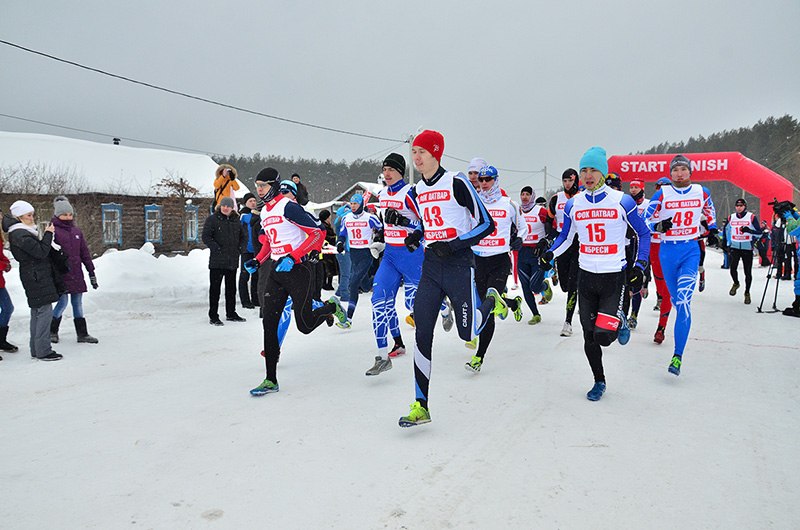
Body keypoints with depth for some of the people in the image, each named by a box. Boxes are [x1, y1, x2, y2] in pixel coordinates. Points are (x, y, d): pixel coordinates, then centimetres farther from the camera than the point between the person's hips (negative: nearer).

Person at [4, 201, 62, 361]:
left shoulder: (23, 232, 16)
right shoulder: (20, 235, -16)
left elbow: (37, 250, 19)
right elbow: (41, 252, -20)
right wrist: (48, 234, -10)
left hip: (36, 276, 11)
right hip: (37, 277, -11)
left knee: (37, 313, 14)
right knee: (45, 312, -9)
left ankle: (36, 349, 20)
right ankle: (43, 351, -6)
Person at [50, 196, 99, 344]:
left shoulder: (76, 231, 12)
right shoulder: (53, 231, -4)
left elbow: (85, 253, 15)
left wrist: (91, 272, 14)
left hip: (76, 274, 5)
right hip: (61, 274, -5)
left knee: (78, 303, 8)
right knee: (63, 302, -6)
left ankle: (82, 334, 13)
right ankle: (52, 331, 16)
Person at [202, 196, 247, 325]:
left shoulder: (236, 220, 12)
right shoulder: (212, 219, -3)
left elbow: (243, 237, 19)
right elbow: (206, 237, -9)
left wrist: (241, 248, 2)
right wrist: (216, 248, -17)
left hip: (233, 260, 5)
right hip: (217, 261, -5)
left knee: (231, 288, 13)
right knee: (215, 288, -1)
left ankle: (231, 313, 25)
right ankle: (213, 316, 5)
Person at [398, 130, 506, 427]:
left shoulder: (457, 183, -9)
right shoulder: (418, 191, 12)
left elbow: (487, 224, -9)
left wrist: (454, 245, -19)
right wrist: (417, 236, 5)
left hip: (459, 264, -5)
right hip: (431, 265, 6)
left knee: (467, 333, -1)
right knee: (422, 333, -4)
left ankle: (491, 302, 33)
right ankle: (421, 406, 3)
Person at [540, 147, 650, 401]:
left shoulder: (622, 201, -6)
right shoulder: (573, 204, 4)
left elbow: (643, 233, 4)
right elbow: (566, 236, 15)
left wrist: (639, 266, -4)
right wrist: (550, 254, -3)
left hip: (615, 277, -3)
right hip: (586, 276, 4)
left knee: (604, 335, -14)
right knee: (589, 336, 8)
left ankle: (620, 322, 22)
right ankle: (599, 381, 29)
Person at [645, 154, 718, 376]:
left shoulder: (701, 192, 2)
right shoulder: (662, 194, -3)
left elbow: (709, 211, 24)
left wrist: (712, 231, 27)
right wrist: (659, 225, -20)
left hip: (691, 251, -1)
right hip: (667, 251, 1)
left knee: (683, 301, -13)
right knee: (675, 299, 9)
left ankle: (678, 355, -12)